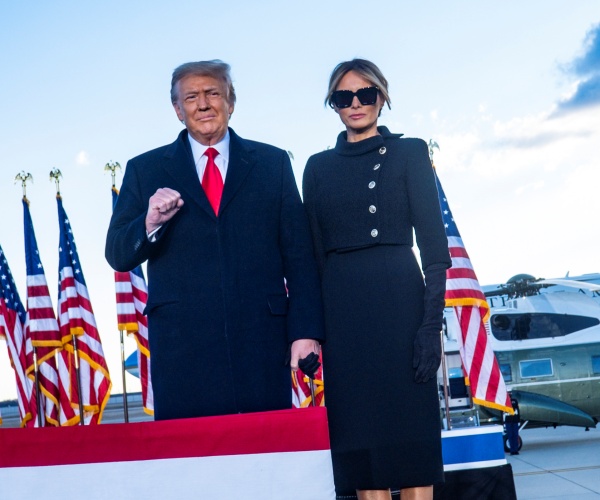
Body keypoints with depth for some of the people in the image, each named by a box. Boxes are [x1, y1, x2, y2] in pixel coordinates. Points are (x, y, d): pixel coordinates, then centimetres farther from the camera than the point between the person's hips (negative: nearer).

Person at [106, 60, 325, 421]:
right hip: (182, 347, 0)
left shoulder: (273, 163, 12)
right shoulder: (145, 170, 11)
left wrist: (306, 330, 0)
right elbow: (118, 256, 6)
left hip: (263, 340, 1)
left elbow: (299, 254, 8)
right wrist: (150, 224, -14)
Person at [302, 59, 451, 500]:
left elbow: (433, 242, -2)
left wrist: (432, 322, -11)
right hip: (342, 311, 3)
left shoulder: (409, 153, 5)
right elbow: (315, 251, 13)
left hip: (399, 301, -3)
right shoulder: (319, 167, 14)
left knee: (409, 431, -2)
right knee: (359, 437, 3)